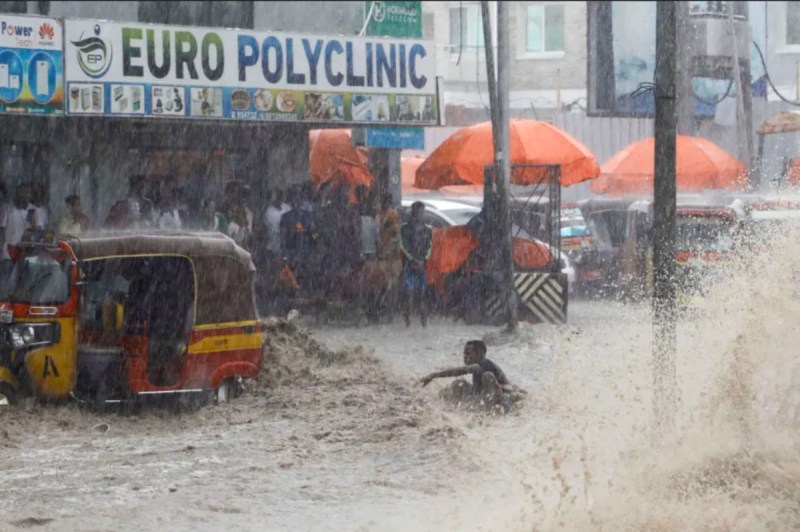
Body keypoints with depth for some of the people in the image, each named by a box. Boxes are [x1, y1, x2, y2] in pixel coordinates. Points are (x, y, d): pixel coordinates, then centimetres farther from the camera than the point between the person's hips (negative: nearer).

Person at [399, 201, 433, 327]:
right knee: (409, 294, -9)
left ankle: (424, 322, 1)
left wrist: (424, 260, -7)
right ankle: (407, 322, -9)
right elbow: (402, 246, -2)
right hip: (409, 265, -3)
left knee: (422, 294, 1)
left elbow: (430, 247, 10)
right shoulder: (405, 228, 2)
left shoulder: (427, 230, 12)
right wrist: (413, 260, -11)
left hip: (422, 266, 3)